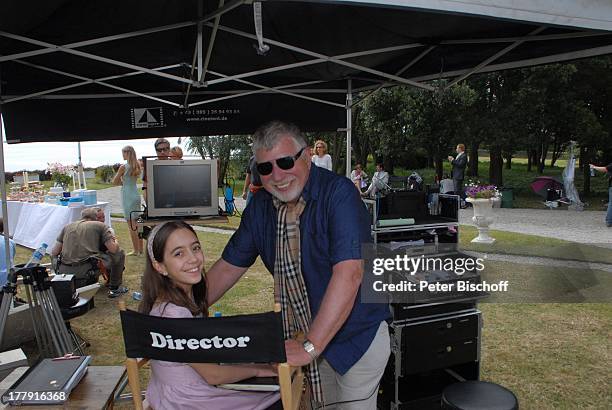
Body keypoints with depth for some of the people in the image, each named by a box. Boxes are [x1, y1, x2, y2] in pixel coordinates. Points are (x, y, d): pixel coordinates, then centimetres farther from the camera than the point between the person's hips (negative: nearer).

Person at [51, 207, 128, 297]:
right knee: (119, 253, 15)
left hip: (63, 273, 4)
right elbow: (113, 249, 0)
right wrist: (115, 241, 23)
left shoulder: (67, 227, 20)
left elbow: (54, 253, 16)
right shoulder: (100, 225, 8)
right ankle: (114, 288, 19)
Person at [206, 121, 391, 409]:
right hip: (310, 334, 5)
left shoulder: (338, 193, -23)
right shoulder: (260, 206, -4)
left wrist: (310, 347, -32)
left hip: (356, 335, -4)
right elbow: (229, 267, 5)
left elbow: (349, 274, -31)